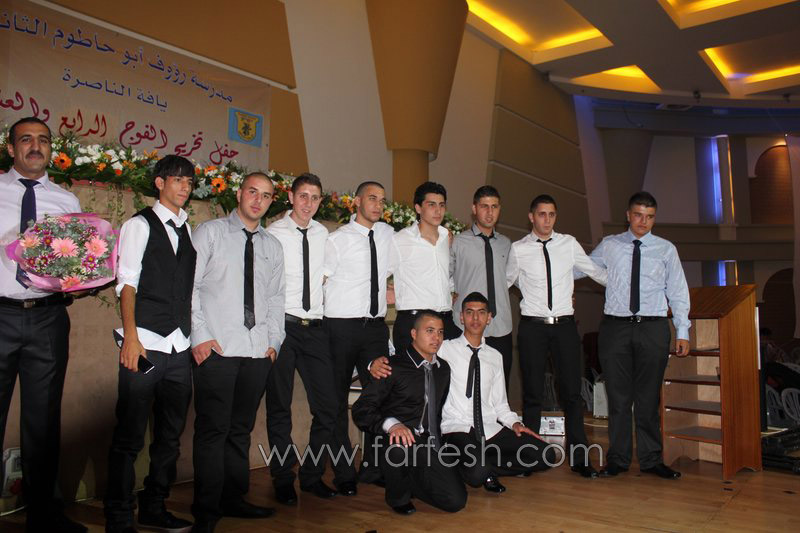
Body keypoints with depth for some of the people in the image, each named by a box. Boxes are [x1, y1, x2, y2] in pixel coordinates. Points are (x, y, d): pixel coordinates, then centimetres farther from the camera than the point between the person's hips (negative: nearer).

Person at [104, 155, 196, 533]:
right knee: (129, 436, 0)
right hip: (144, 345, -5)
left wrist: (195, 336, 7)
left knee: (171, 434, 12)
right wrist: (130, 337, -13)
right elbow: (127, 282, -5)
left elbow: (190, 289, 14)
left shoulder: (188, 231, 16)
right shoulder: (139, 225, 2)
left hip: (180, 349, 6)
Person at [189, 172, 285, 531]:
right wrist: (199, 337, -10)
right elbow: (188, 286, -3)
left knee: (241, 428, 12)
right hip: (216, 349, -4)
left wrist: (274, 341, 8)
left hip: (259, 352, 5)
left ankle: (234, 499, 25)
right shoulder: (209, 233, 3)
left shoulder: (272, 246, 16)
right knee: (213, 430, -2)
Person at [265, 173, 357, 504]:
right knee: (279, 407, 7)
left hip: (315, 327, 4)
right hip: (283, 325, -4)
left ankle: (312, 474, 20)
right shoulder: (274, 233, -3)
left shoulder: (323, 235, 11)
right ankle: (283, 479, 21)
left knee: (328, 405, 3)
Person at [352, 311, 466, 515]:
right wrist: (391, 424, -29)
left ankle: (410, 481, 17)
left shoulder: (443, 369, 15)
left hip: (431, 445, 5)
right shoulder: (395, 367, -6)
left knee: (456, 501, -12)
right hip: (399, 443, -5)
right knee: (400, 444, -39)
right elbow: (361, 409, -12)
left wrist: (437, 439, 14)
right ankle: (398, 496, -6)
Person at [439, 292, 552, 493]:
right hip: (457, 429, -5)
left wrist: (514, 422, 0)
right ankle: (482, 470, 3)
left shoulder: (495, 356, 15)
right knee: (477, 475, -33)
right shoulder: (446, 349, 1)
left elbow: (499, 402, 16)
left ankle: (485, 469, 0)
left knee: (546, 457, -12)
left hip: (490, 429, 5)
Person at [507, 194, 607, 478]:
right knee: (533, 394, 6)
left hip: (565, 325, 2)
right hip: (532, 326, -2)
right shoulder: (518, 249, 0)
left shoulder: (569, 244, 5)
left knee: (572, 392, 5)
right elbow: (505, 281, 12)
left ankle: (579, 457, 16)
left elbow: (595, 270, 17)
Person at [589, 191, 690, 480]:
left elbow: (678, 291, 7)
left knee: (649, 397, 5)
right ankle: (618, 459, 14)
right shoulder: (609, 245, 8)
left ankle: (651, 459, 17)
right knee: (618, 396, 4)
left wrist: (683, 332, 2)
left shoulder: (666, 249, 8)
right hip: (616, 326, 0)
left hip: (653, 328, 0)